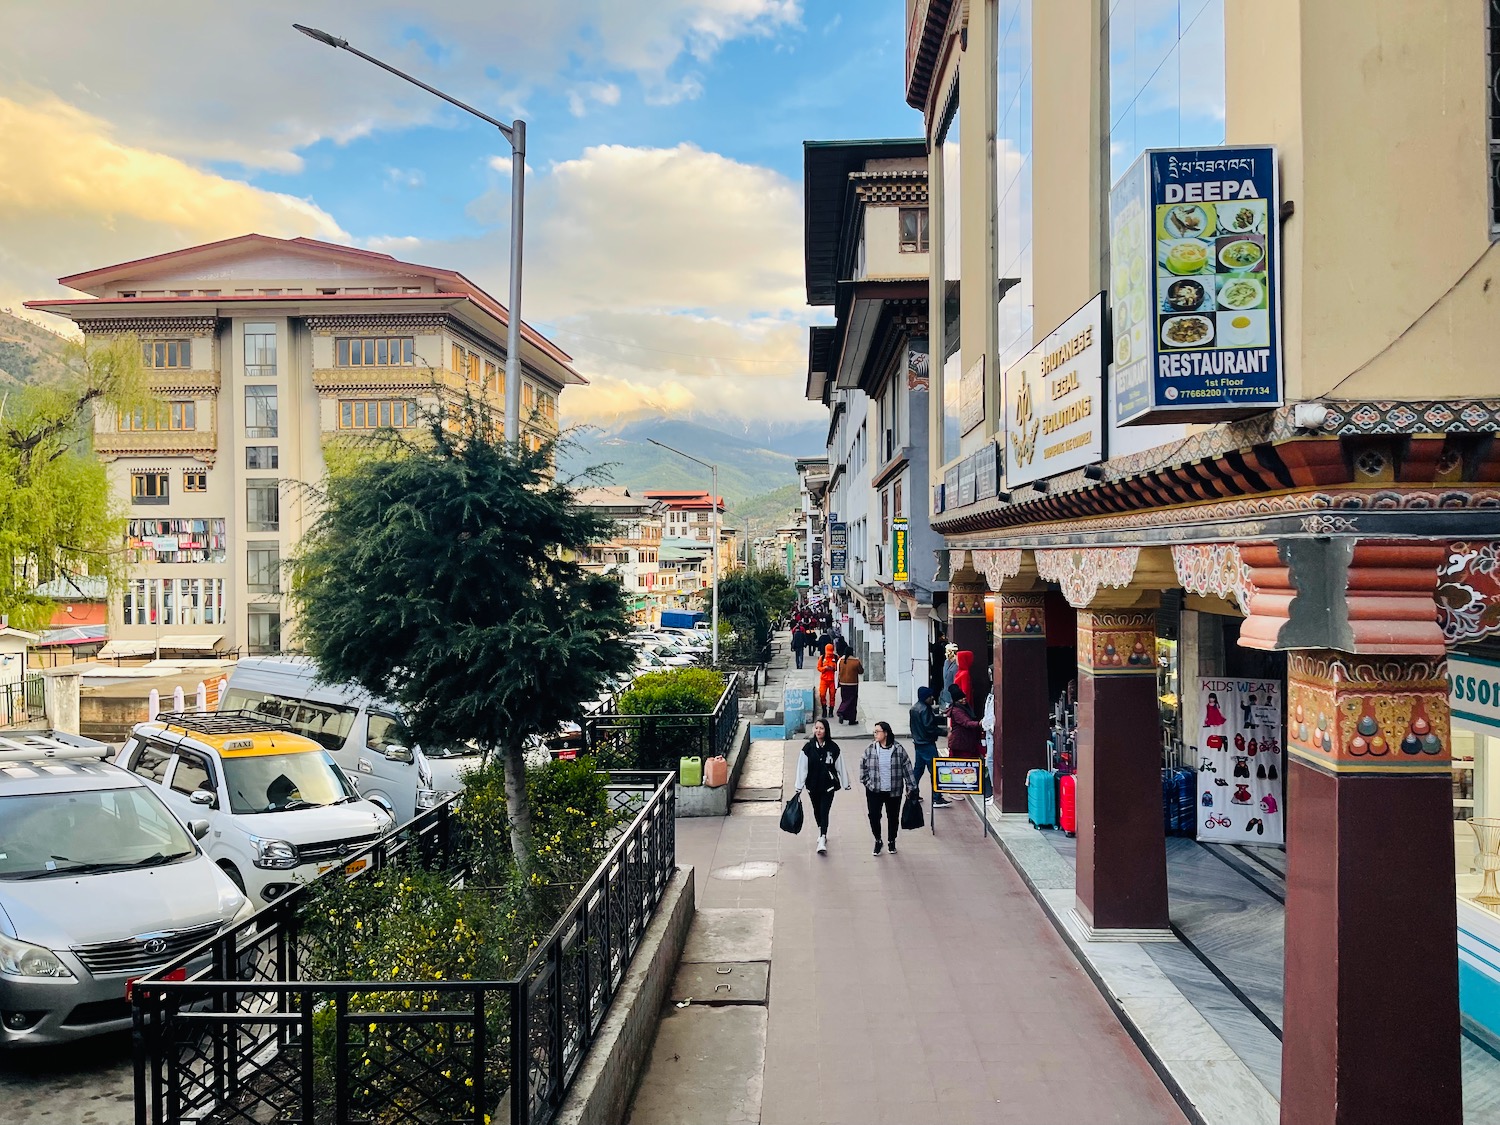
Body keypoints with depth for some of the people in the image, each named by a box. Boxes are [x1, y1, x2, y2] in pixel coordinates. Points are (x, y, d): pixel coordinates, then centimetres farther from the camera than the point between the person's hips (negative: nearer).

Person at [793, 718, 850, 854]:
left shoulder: (833, 747, -8)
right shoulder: (808, 747, -8)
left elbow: (840, 767, 0)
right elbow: (802, 768, -6)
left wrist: (846, 784, 7)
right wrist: (799, 787, -7)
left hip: (828, 785, -2)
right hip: (813, 785, 2)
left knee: (824, 811, -10)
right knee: (817, 811, 17)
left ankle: (822, 840, -11)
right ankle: (821, 831, 42)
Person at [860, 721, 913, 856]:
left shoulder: (899, 749, -8)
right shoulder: (870, 749, -5)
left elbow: (907, 768, -3)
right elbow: (863, 767, 5)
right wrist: (866, 782, -1)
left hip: (894, 791, 0)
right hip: (874, 791, 0)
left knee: (893, 817, 12)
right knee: (874, 816, -1)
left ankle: (891, 841, 34)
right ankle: (878, 841, 23)